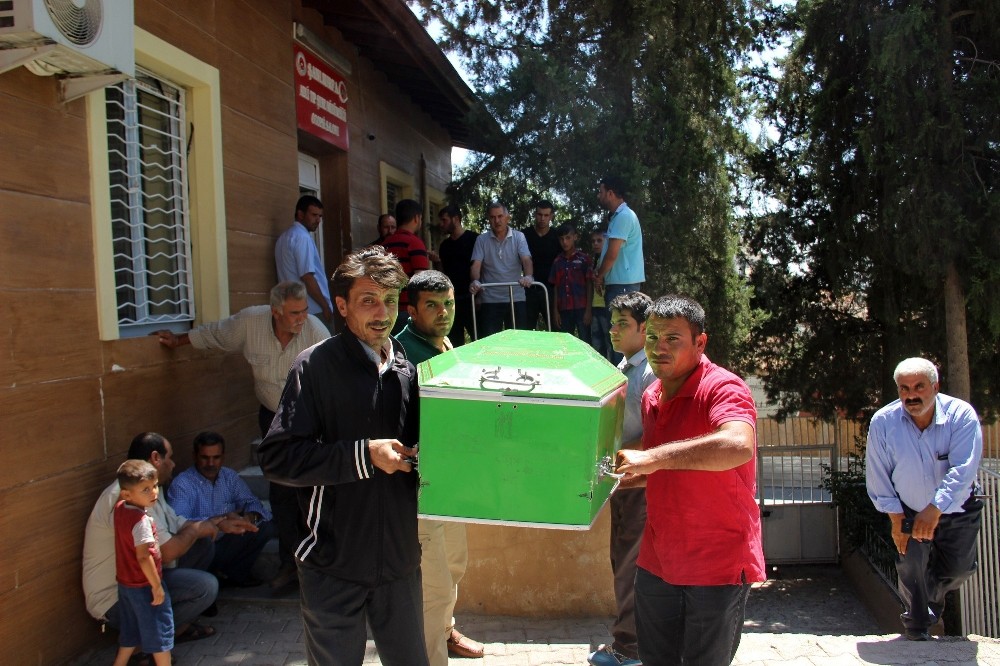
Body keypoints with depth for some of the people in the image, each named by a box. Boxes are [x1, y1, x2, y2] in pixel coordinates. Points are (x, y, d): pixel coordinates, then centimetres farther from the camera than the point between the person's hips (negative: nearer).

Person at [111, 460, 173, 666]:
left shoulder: (120, 509, -2)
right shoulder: (141, 520, -28)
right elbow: (144, 557, -31)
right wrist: (157, 586, -23)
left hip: (125, 583, 9)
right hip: (143, 585, -8)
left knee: (131, 629, 23)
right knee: (160, 628, 6)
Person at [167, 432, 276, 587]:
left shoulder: (230, 476, 4)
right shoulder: (181, 485, -15)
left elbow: (252, 503, 3)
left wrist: (250, 517, -22)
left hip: (225, 541, 6)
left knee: (265, 528, -12)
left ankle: (234, 573, -2)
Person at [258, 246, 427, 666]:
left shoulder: (409, 370, 6)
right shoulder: (317, 366, -10)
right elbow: (275, 457, -18)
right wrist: (363, 455, -23)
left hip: (399, 560, 5)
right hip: (333, 566, -4)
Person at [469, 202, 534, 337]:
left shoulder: (518, 237, 3)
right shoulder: (482, 240, 4)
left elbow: (526, 259, -11)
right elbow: (476, 264, -5)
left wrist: (528, 276, -33)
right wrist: (475, 280, -27)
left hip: (516, 298, 0)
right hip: (490, 300, 0)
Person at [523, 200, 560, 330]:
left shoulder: (556, 237, 5)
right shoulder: (525, 235, 5)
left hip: (550, 289, 0)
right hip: (529, 289, 0)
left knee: (555, 329, -3)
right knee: (527, 330, 1)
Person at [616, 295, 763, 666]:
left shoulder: (723, 387, -17)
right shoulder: (651, 397, 8)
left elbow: (739, 446, -39)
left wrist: (652, 458, -39)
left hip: (719, 565, -7)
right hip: (657, 562, 7)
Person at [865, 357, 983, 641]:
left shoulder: (962, 415, -23)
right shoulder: (883, 421, -19)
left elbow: (962, 471, -31)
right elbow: (878, 476, -11)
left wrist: (935, 510, -40)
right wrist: (896, 519, -12)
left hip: (956, 510, 0)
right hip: (909, 511, 0)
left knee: (959, 568, 10)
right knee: (911, 567, -3)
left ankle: (934, 596, 45)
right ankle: (918, 631, 22)